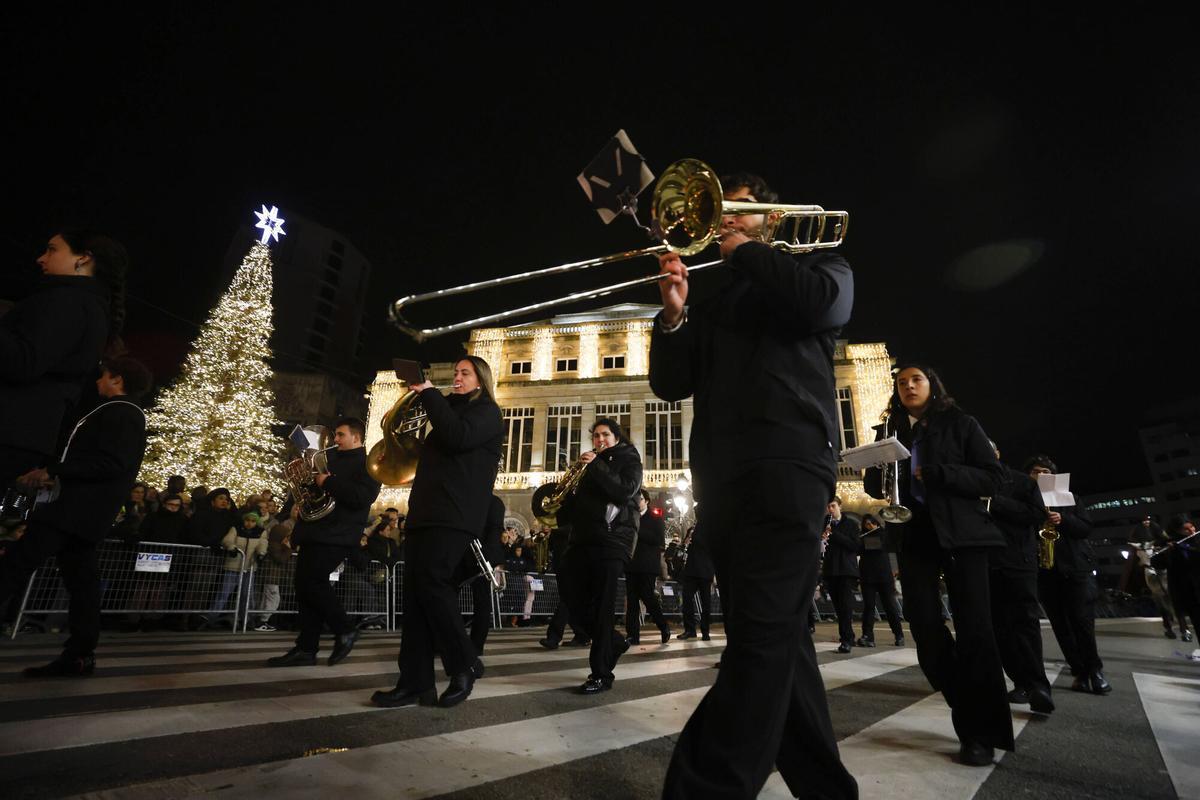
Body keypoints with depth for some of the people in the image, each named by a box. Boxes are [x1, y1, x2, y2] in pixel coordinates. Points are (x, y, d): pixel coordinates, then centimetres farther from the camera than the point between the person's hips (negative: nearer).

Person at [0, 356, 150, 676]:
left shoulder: (120, 412, -9)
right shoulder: (120, 413, 23)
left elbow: (112, 463, -21)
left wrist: (52, 470, -18)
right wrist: (54, 476, 14)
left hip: (80, 506, -10)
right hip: (80, 506, 10)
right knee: (80, 578, 6)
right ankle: (79, 655, 8)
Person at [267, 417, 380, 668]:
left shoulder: (368, 464, -3)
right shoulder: (330, 457, 22)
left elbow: (362, 497, -19)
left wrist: (327, 482, -16)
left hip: (336, 535, -8)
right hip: (314, 531, 9)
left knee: (311, 582, -15)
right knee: (306, 586, 6)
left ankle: (345, 632, 0)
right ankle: (306, 649, 12)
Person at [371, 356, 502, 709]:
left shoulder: (486, 411, 4)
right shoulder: (451, 409, 29)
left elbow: (458, 437, -16)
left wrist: (430, 394, -9)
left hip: (455, 514, -8)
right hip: (426, 510, 8)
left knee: (430, 583, -18)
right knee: (415, 591, 1)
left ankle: (465, 665, -2)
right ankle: (415, 681, 4)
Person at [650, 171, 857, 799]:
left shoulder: (819, 264, 17)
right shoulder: (715, 305, 27)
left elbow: (823, 301, -10)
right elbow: (670, 384, 16)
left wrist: (744, 248, 2)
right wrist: (674, 315, -1)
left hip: (785, 467, -6)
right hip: (721, 478, 6)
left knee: (761, 639, -13)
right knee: (773, 637, 10)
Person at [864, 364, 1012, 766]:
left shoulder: (960, 424, 4)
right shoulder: (890, 431, 12)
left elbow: (993, 477, -4)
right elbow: (873, 483, 13)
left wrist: (935, 474, -17)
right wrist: (882, 476, -11)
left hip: (961, 532, -3)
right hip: (914, 535, 3)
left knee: (973, 627, -5)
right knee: (924, 626, 0)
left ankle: (981, 731, 6)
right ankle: (970, 707, 21)